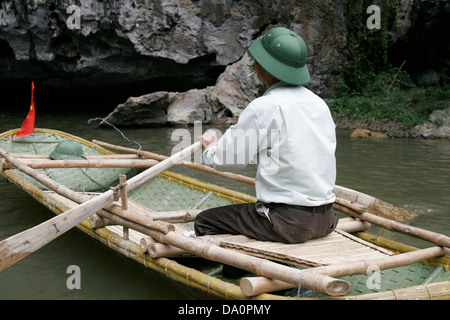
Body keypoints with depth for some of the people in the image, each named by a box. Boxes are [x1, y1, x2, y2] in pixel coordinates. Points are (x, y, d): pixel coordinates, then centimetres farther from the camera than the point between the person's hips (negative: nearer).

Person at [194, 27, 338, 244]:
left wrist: (210, 147, 17)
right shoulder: (319, 104, 8)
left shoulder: (263, 107, -14)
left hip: (288, 223, -8)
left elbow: (221, 158, -5)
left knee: (204, 222, 5)